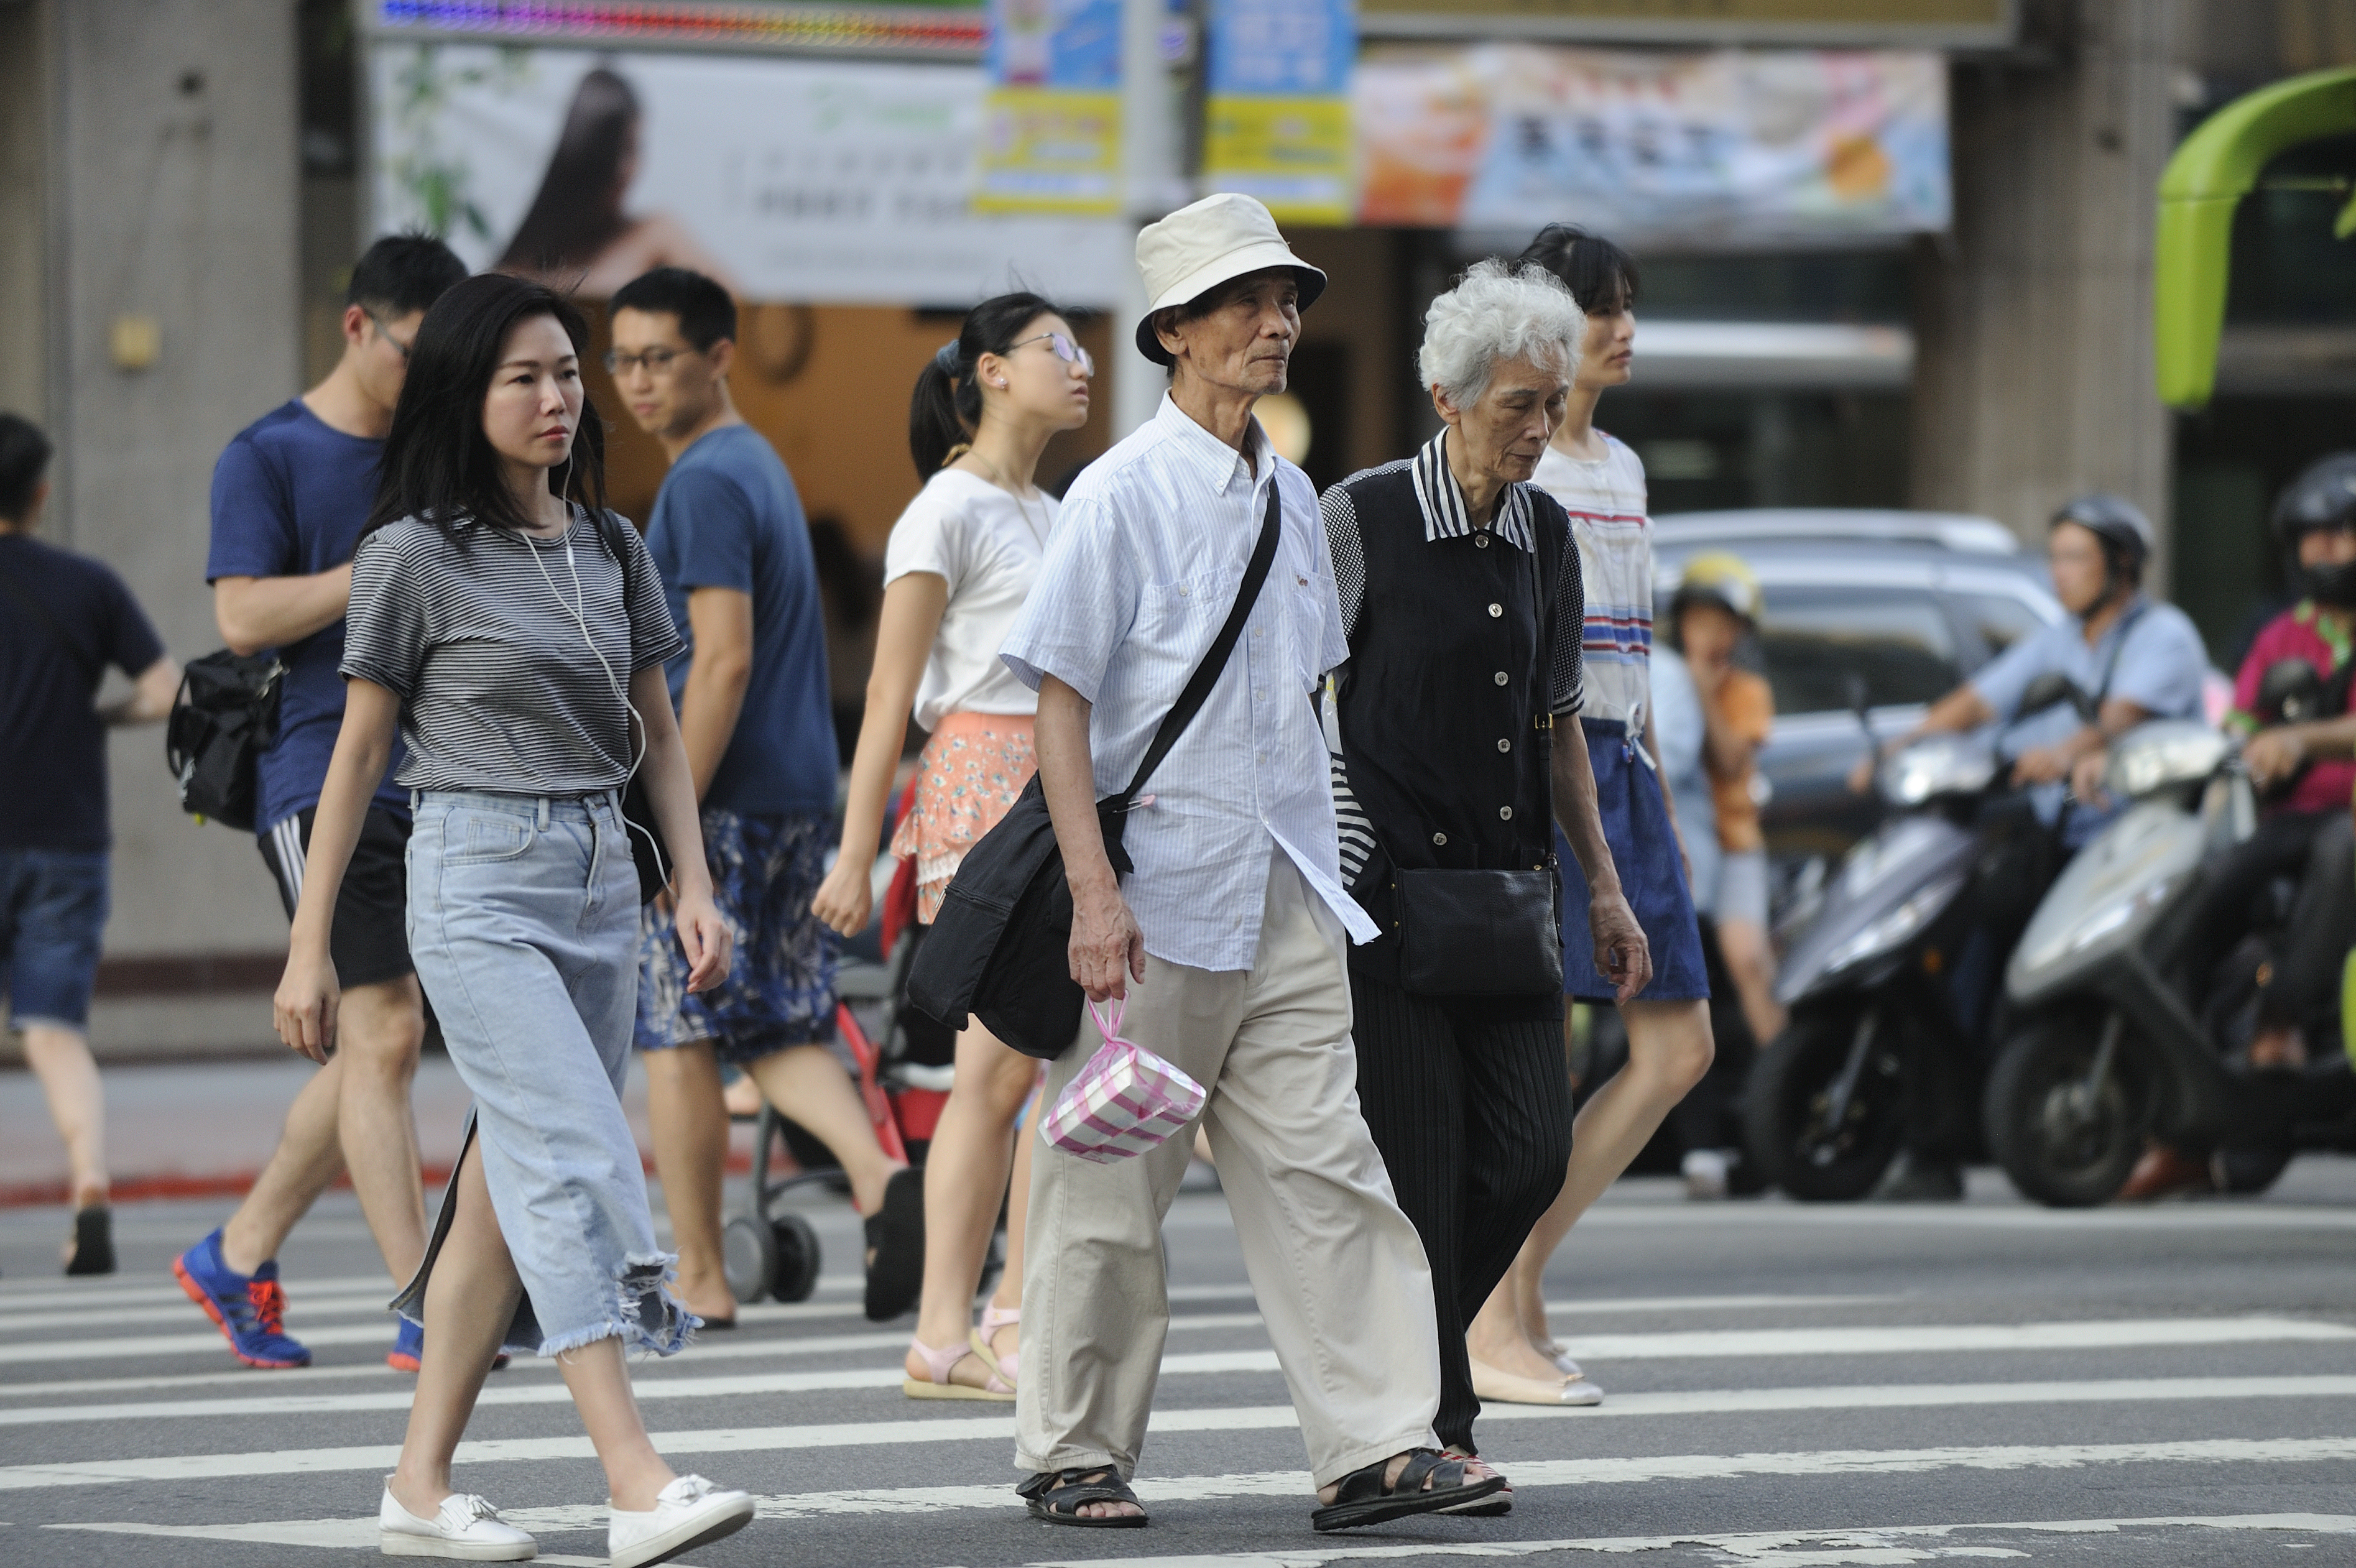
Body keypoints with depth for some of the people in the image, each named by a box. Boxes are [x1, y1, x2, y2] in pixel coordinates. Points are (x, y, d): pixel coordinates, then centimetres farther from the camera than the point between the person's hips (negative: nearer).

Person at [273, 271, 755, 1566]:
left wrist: (695, 887, 6)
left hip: (599, 876, 6)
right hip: (478, 883, -6)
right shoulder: (418, 554, -4)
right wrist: (310, 946, -1)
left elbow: (659, 735, 17)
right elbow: (361, 748, -1)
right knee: (577, 1164, -17)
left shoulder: (610, 548, 11)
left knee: (511, 1182, 5)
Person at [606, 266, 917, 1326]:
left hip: (718, 798, -9)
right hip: (796, 795, 9)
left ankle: (698, 1279, 3)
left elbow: (725, 660, -20)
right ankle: (878, 1177, -14)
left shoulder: (704, 483, -13)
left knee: (677, 1035, 0)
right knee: (782, 1031, 9)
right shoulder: (759, 467, 18)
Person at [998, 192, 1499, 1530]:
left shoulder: (1292, 499, 13)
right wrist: (1093, 891, -17)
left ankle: (1378, 1445, -4)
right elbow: (1060, 698, -10)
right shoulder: (1124, 494, -7)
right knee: (1111, 1190, 2)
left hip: (1287, 901, 6)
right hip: (1156, 895, -6)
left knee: (1327, 1170, -1)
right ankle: (1074, 1455, 13)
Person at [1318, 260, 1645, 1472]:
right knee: (1416, 1162, -7)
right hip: (1385, 891, -6)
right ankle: (1426, 1423, 3)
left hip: (1505, 891, 6)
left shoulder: (1545, 537, 11)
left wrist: (1604, 889, 16)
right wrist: (1336, 858, -11)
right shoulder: (1360, 520, -6)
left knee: (1531, 1152, -1)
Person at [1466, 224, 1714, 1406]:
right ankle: (1495, 1327, -2)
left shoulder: (1620, 468, 18)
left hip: (1614, 764, 9)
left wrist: (1662, 807, 21)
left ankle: (1517, 1276, 10)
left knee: (1679, 1047, 3)